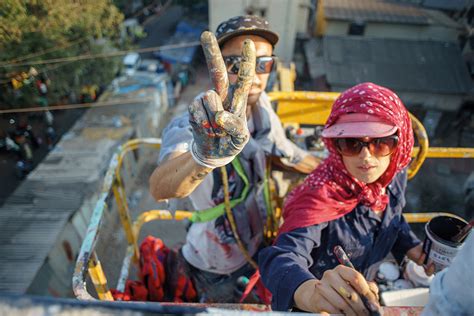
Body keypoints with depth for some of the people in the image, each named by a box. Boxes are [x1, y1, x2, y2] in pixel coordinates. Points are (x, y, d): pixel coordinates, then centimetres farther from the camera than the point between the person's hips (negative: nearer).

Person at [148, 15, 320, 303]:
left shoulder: (262, 105, -14)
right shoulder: (192, 126, -34)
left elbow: (285, 151, 5)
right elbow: (160, 189, -54)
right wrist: (203, 157, -74)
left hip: (257, 246, 6)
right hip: (217, 269, -5)